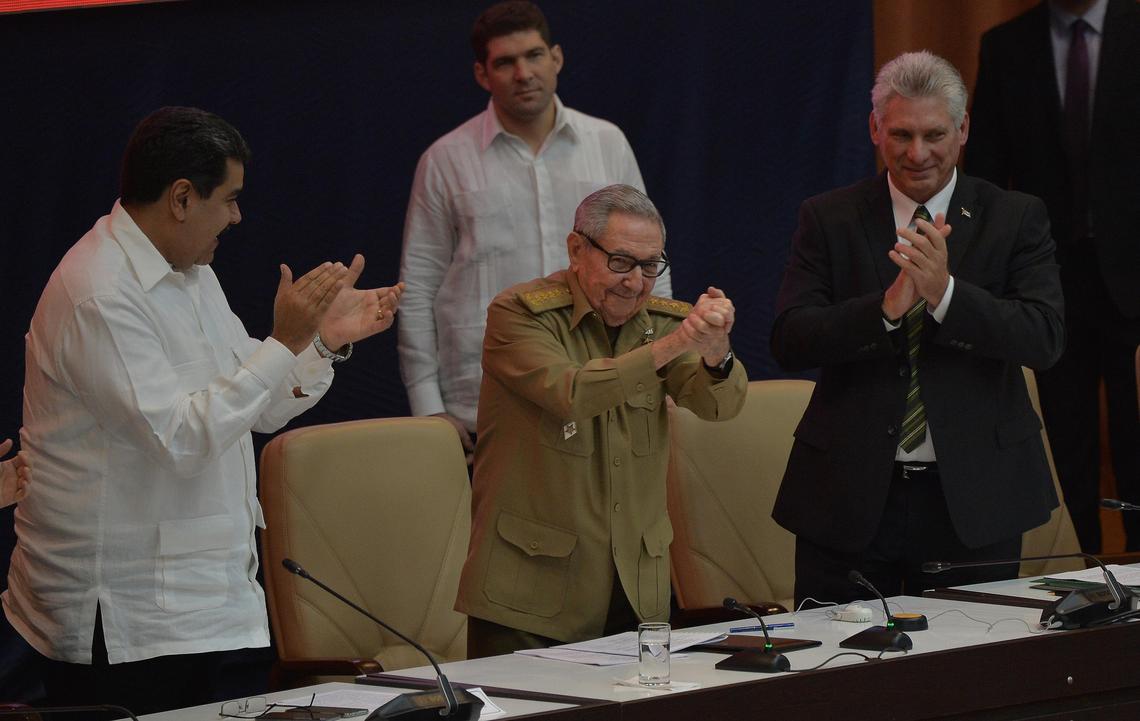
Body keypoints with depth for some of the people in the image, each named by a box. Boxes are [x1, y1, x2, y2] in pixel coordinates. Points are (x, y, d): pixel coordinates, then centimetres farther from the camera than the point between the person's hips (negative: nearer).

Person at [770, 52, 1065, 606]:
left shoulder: (1016, 218, 3)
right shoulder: (828, 220, 3)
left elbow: (1045, 340, -10)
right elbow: (789, 342, -8)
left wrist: (945, 292, -24)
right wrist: (888, 306, -23)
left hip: (973, 499, 0)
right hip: (851, 496, 0)